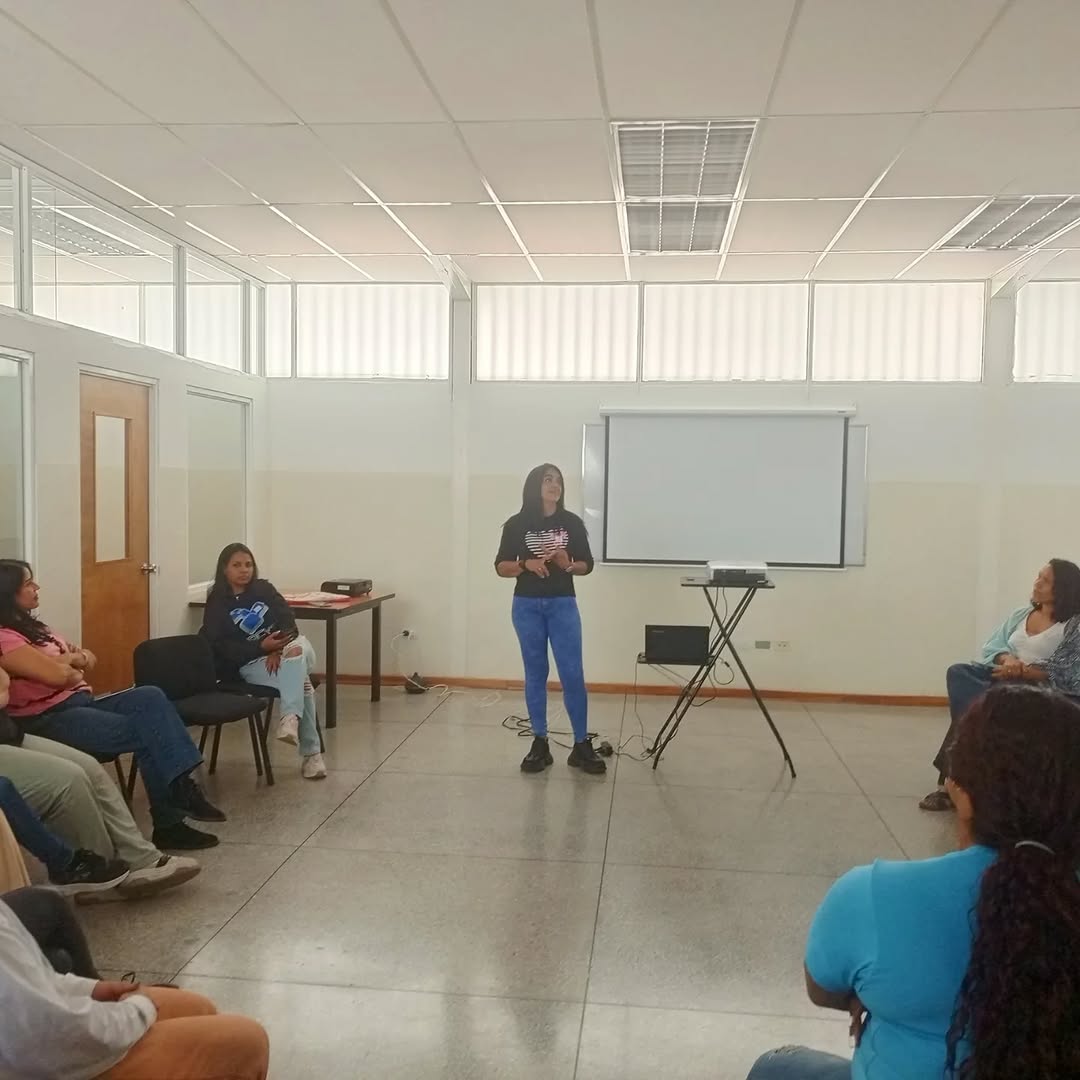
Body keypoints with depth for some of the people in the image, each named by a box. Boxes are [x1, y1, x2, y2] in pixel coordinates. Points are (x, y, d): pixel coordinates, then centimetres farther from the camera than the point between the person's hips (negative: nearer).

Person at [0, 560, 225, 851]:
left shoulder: (32, 627, 19)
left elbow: (90, 660, 17)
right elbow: (57, 675, -23)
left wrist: (65, 660, -6)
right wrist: (73, 658, 0)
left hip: (80, 702, 9)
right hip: (49, 719, -9)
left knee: (150, 697, -15)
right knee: (145, 732, -22)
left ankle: (182, 787, -20)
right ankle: (168, 822, -13)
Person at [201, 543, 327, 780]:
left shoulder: (264, 589, 11)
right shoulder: (217, 603, 2)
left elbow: (288, 621, 2)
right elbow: (220, 646, -8)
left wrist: (278, 650, -18)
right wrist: (262, 647, -22)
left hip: (282, 652, 3)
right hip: (250, 662, -3)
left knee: (299, 647, -35)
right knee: (301, 683, -31)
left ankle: (290, 717, -42)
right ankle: (311, 753, -30)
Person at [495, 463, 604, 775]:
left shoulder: (572, 523, 1)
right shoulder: (517, 524, -1)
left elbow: (587, 565, 7)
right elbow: (501, 567, 2)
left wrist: (568, 564, -14)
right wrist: (526, 565, -16)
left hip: (563, 605, 0)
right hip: (527, 606, 0)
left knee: (572, 674, -3)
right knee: (535, 674, 6)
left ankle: (582, 745, 6)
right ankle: (540, 744, 15)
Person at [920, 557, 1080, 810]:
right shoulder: (1022, 613, 15)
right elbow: (992, 645, 11)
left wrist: (1022, 671, -22)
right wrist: (1006, 659, -12)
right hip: (1002, 675, 7)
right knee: (957, 673, -22)